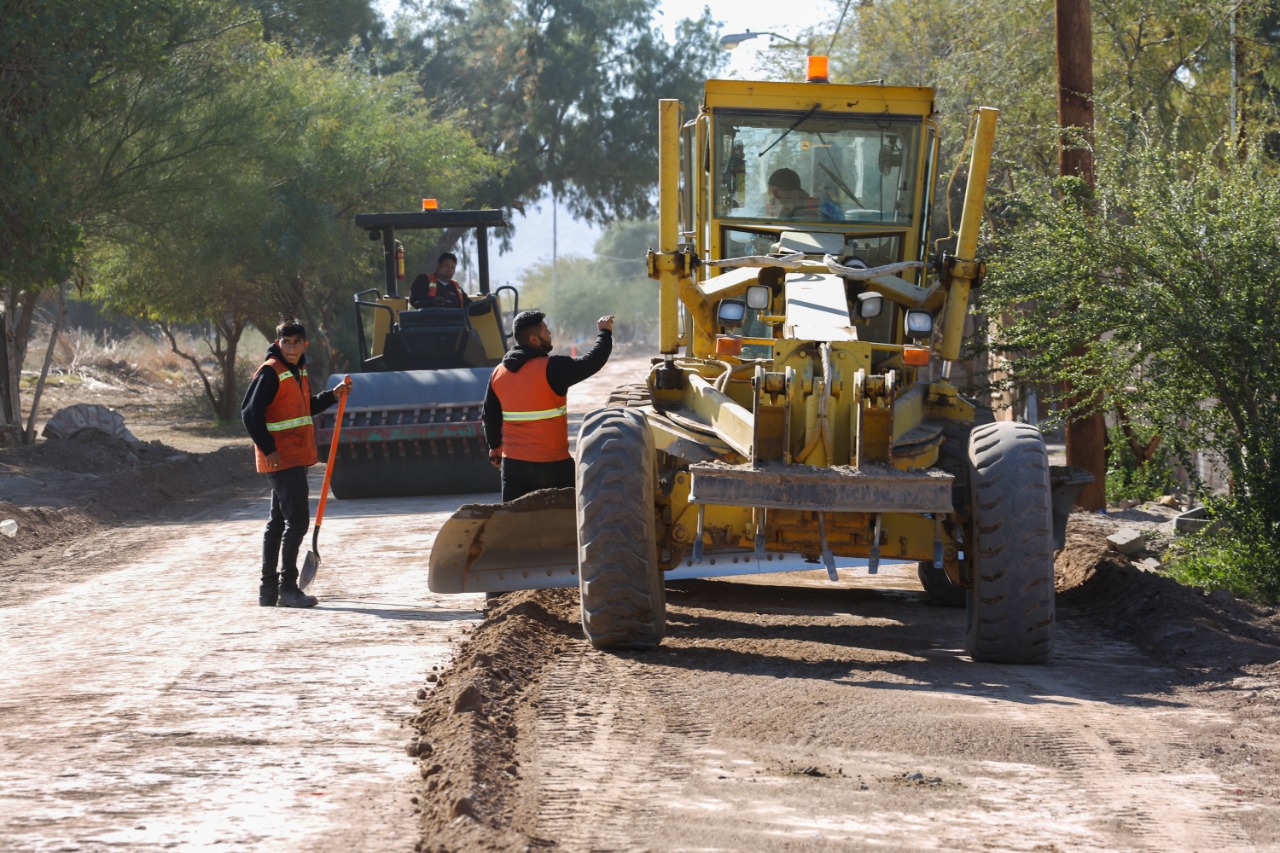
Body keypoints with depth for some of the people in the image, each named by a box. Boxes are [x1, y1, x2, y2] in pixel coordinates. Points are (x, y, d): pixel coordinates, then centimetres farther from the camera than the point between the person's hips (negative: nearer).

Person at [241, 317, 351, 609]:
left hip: (296, 458, 10)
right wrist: (268, 449, -19)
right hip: (281, 459, -10)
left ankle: (269, 588, 18)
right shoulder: (270, 372, -14)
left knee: (278, 522, 13)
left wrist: (332, 396, 12)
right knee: (297, 519, -12)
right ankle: (287, 587, -9)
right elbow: (250, 412, -18)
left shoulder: (298, 372, 14)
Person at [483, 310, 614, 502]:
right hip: (551, 464, -6)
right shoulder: (551, 368, -16)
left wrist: (495, 448, 32)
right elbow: (591, 363, -13)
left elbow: (490, 416, 17)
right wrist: (604, 333, 5)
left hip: (512, 463, 6)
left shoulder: (499, 373, 6)